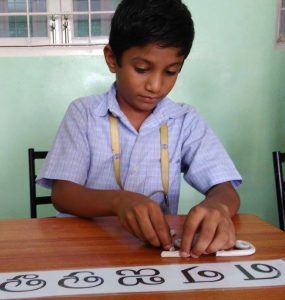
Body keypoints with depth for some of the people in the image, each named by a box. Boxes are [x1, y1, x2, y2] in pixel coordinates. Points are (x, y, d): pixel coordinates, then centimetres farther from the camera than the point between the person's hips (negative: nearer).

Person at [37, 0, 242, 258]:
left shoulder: (186, 120, 2)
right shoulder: (83, 113, -1)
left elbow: (226, 191, -4)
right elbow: (61, 194, -8)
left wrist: (216, 207, -29)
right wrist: (118, 201, -28)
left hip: (162, 245, 2)